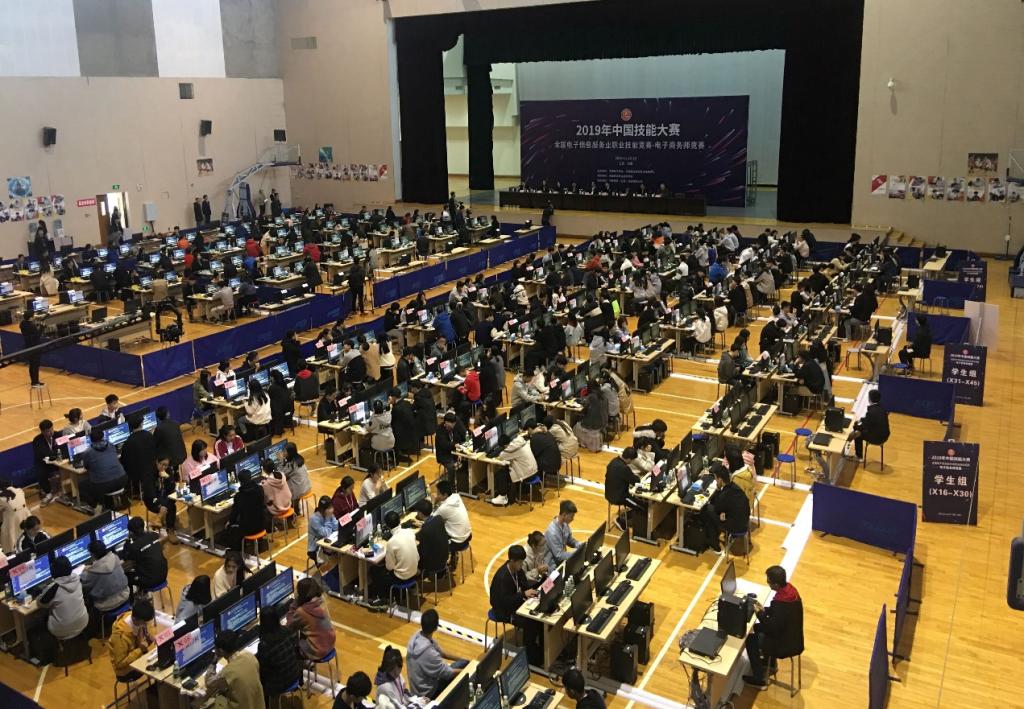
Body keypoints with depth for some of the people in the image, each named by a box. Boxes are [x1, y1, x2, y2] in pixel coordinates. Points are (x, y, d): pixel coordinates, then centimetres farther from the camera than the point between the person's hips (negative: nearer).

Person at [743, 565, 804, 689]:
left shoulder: (781, 603, -36)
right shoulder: (789, 589, -9)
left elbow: (773, 629, -25)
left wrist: (760, 613, -15)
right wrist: (764, 610, 0)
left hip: (786, 644, -9)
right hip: (792, 636, 9)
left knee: (751, 640, 3)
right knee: (757, 627, 22)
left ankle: (759, 680, 14)